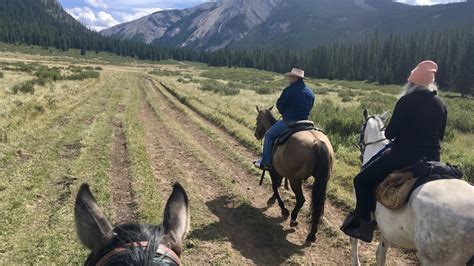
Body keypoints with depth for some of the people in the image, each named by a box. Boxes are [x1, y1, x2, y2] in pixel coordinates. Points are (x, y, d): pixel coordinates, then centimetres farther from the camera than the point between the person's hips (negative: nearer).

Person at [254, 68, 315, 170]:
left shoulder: (290, 90, -12)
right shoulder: (310, 92, 10)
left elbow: (279, 105, -5)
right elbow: (309, 108, 17)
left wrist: (284, 113, 14)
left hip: (289, 122, -7)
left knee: (269, 135, 8)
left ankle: (265, 163, 7)